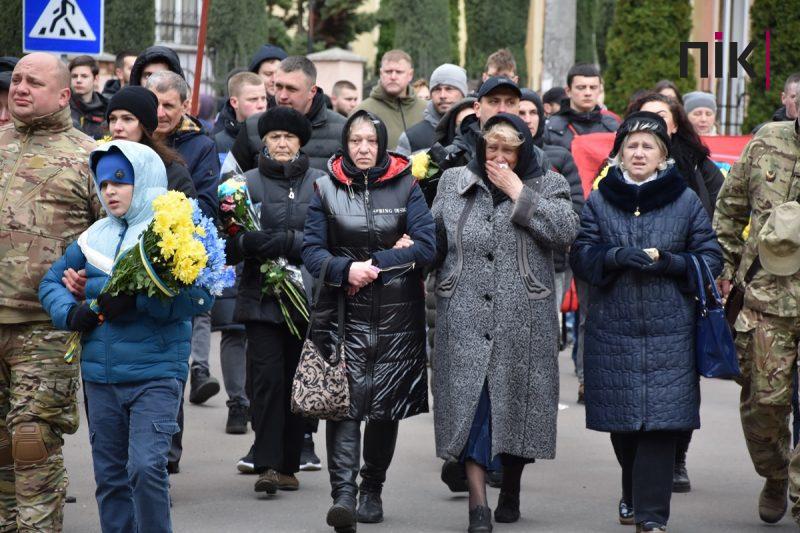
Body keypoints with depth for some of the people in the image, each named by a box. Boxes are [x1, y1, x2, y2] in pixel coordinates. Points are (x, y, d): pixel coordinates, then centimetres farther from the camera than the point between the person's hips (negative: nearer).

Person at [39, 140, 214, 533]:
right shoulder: (94, 238, 11)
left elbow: (202, 295, -15)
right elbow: (51, 282, 20)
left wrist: (136, 300, -22)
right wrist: (71, 313, -1)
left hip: (155, 372, -5)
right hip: (99, 375, 6)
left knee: (146, 467, -15)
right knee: (110, 475, 10)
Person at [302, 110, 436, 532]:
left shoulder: (406, 187, 4)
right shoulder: (327, 188, 6)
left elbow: (426, 247, -5)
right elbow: (311, 250, 0)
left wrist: (373, 265, -11)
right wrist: (346, 269, -18)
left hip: (398, 314, 1)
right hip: (343, 312, -1)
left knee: (387, 404, 4)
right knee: (346, 401, -13)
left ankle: (372, 489, 19)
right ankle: (343, 492, -20)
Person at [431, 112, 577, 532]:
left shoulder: (547, 187, 6)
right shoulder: (454, 183, 13)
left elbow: (565, 233, -11)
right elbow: (435, 239, 20)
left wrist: (519, 194, -10)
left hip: (524, 320, 0)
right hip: (465, 319, 1)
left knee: (515, 402, 7)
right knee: (470, 401, -9)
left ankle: (510, 493, 24)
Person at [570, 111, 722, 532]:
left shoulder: (686, 201, 5)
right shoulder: (599, 201, 8)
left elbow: (711, 259, 5)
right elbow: (581, 257, 2)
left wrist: (669, 262, -12)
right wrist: (616, 256, -17)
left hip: (669, 331, -2)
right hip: (612, 328, 2)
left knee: (660, 422, -9)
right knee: (621, 420, 8)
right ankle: (634, 493, 33)